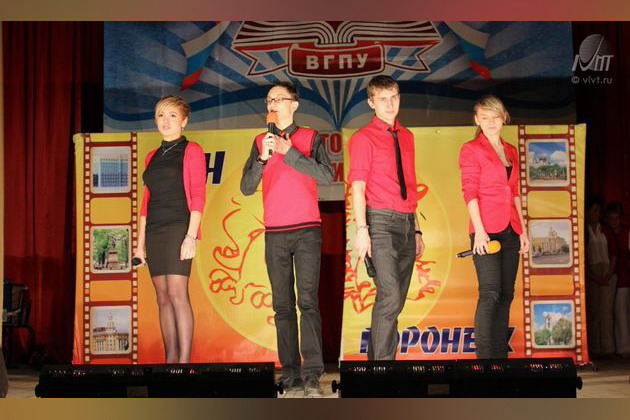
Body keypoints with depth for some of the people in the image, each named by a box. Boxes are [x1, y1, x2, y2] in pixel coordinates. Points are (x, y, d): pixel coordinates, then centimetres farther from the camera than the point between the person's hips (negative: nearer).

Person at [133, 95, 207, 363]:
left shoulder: (191, 150, 1)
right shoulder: (152, 157, 19)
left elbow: (198, 195, -6)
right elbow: (147, 200, 19)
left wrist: (191, 236, -16)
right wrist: (140, 241, 13)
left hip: (179, 228, -6)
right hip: (154, 231, 6)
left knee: (177, 294, -13)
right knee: (163, 298, 3)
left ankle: (184, 362, -13)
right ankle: (170, 360, 6)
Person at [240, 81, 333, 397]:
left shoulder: (310, 136, 6)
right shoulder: (261, 141, 13)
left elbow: (326, 175, -8)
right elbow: (246, 188, 7)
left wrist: (287, 151, -12)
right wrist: (263, 158, -9)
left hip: (307, 230, -3)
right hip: (274, 233, 3)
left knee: (308, 300, -12)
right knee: (282, 305, 0)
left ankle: (312, 375, -15)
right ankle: (290, 374, 1)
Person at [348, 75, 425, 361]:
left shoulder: (407, 136, 19)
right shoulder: (363, 138, -1)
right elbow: (358, 187, -8)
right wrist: (362, 229, -18)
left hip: (407, 222, 7)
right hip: (381, 222, -7)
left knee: (397, 300, 8)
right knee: (389, 296, -16)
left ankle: (382, 359, 16)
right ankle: (380, 363, -10)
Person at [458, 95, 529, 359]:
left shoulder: (511, 151, 17)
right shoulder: (471, 149, -1)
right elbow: (469, 192, -7)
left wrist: (523, 230, 14)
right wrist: (479, 230, -15)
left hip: (510, 230, 6)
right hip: (486, 230, -6)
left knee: (506, 293, 6)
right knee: (490, 292, -13)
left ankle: (500, 354, 12)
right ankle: (484, 356, -10)